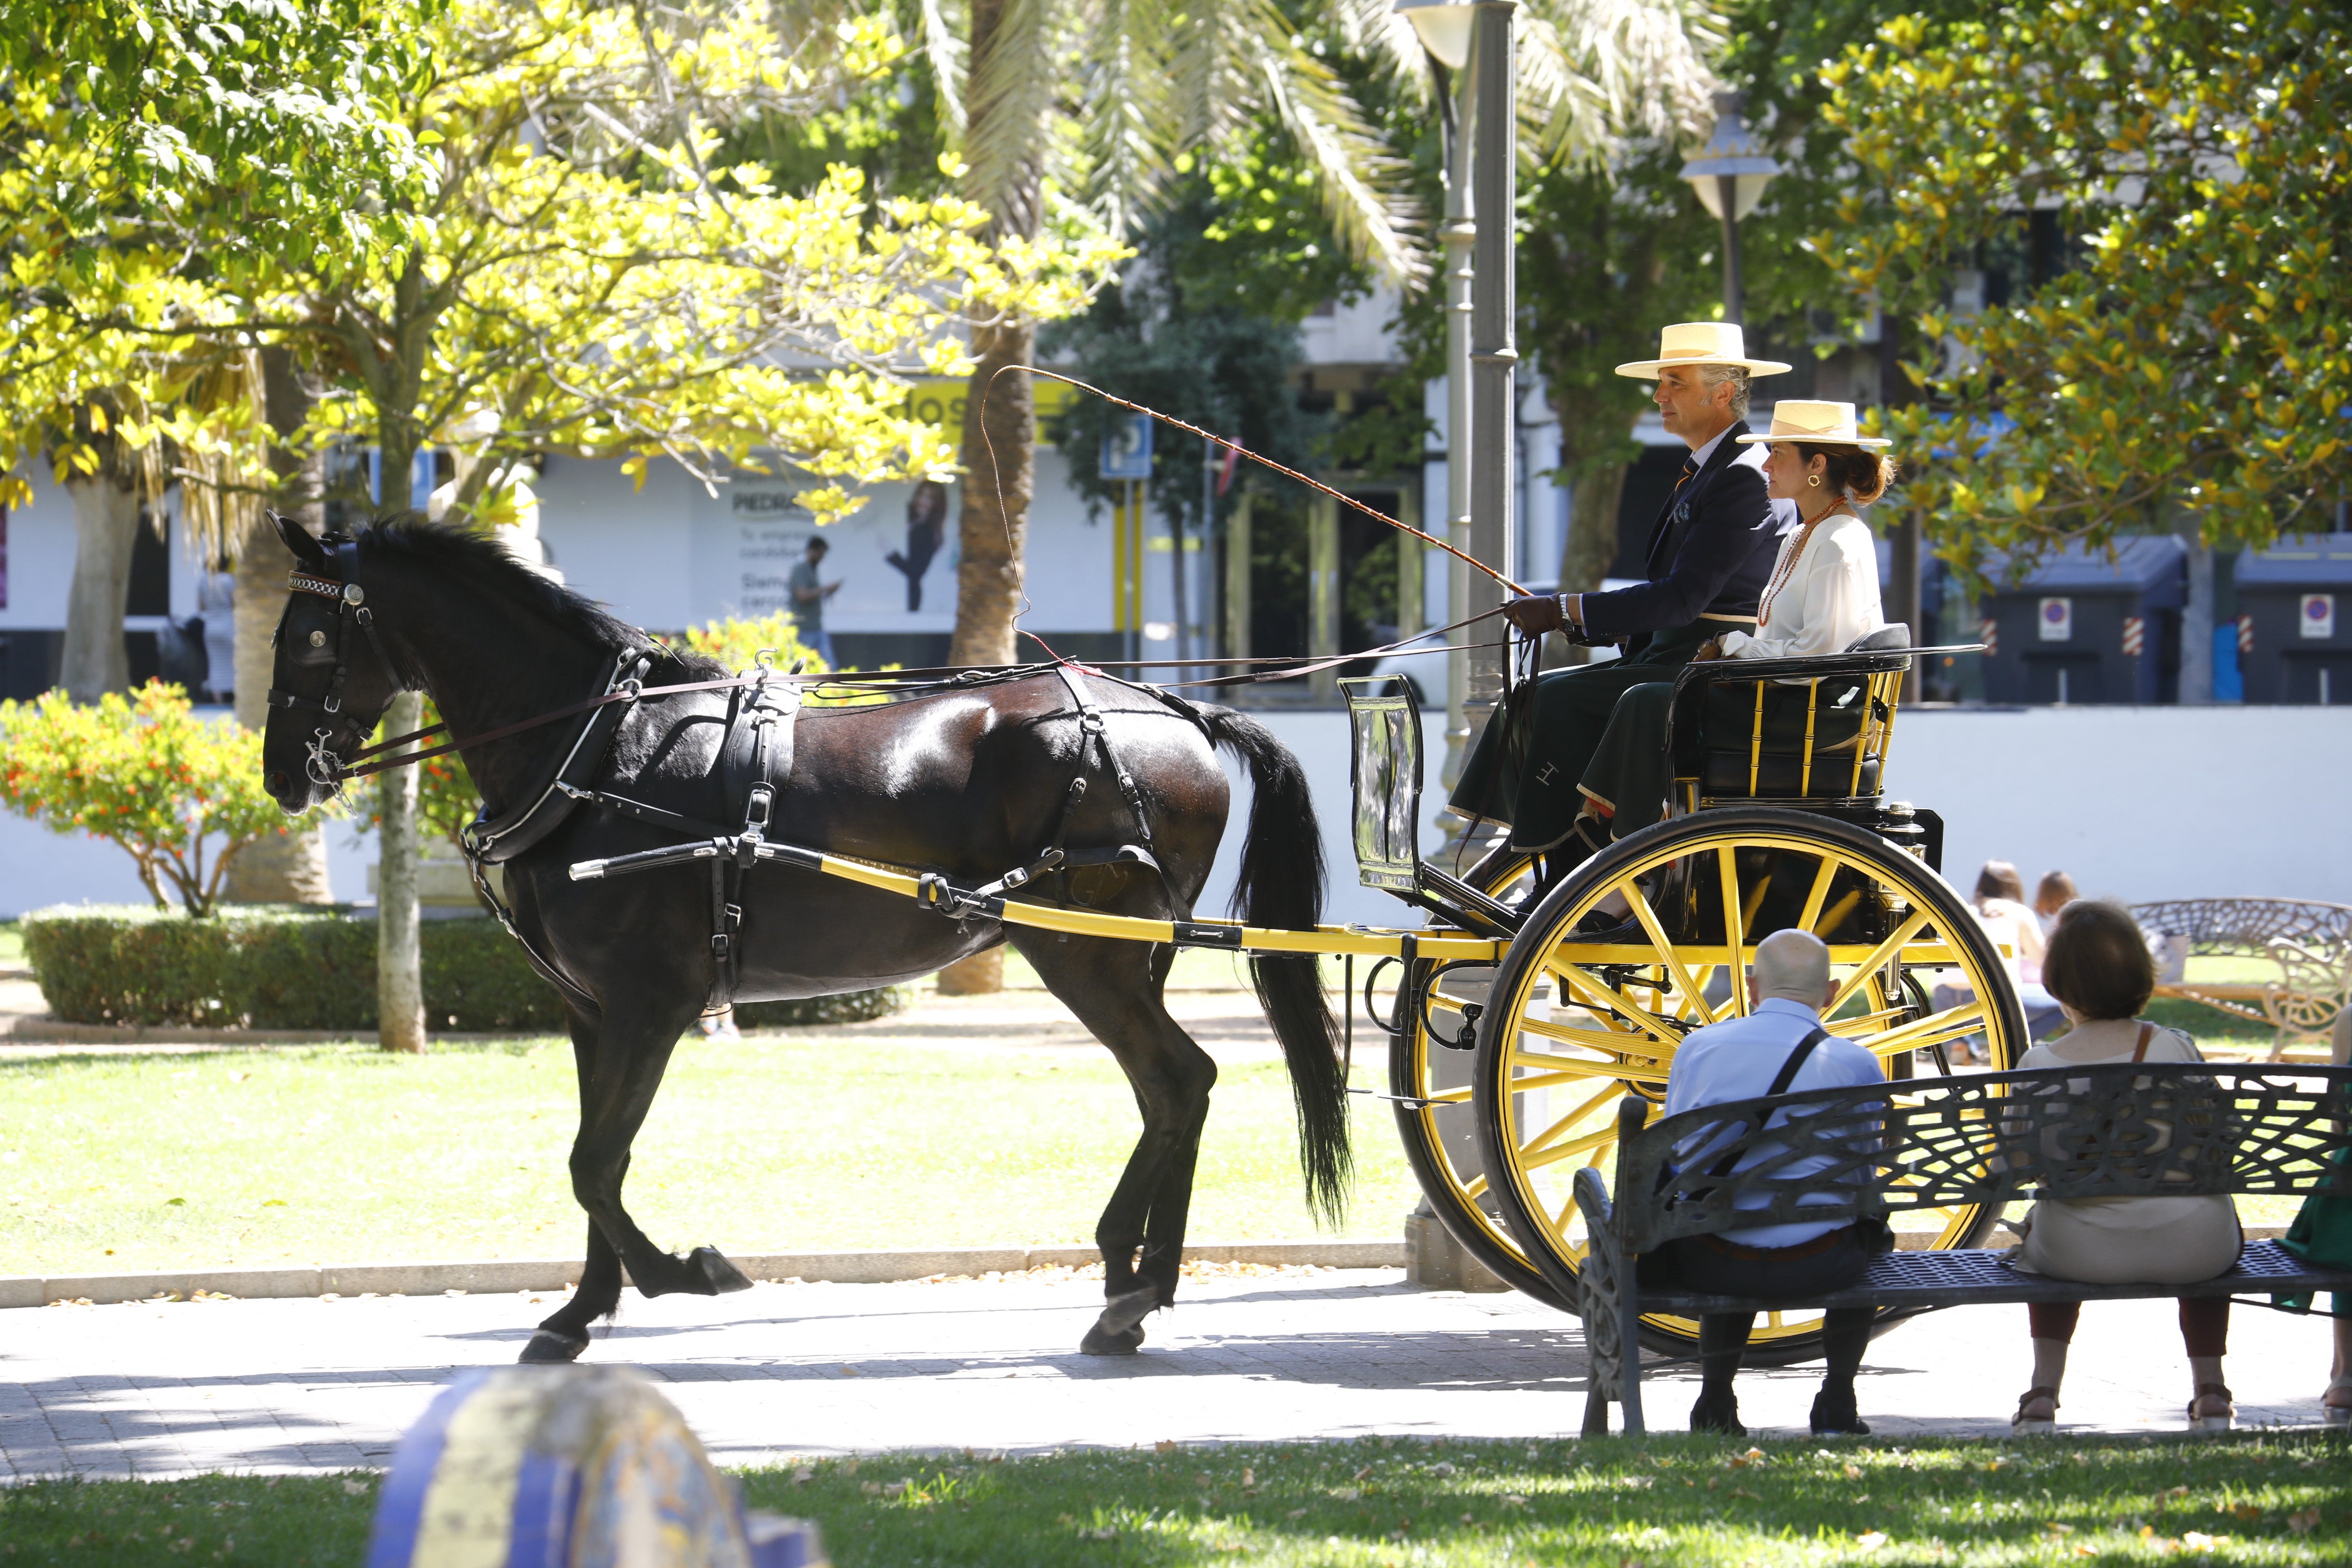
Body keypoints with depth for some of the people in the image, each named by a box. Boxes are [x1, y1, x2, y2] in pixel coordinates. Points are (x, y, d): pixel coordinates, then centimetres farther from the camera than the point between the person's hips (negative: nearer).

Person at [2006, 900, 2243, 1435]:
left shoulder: (2039, 1065, -10)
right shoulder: (2175, 1048, -9)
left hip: (2085, 1255, 0)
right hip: (2193, 1253, 0)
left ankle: (2043, 1395, 35)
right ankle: (2210, 1393, 38)